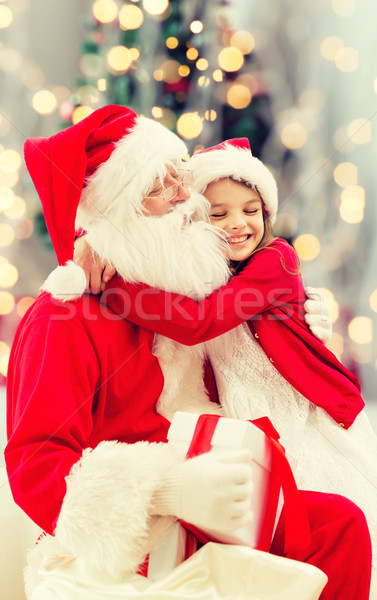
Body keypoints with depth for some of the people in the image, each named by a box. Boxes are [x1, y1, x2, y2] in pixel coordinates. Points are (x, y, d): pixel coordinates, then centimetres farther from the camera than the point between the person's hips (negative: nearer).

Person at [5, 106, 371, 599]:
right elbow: (34, 466, -22)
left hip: (204, 519, 8)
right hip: (115, 549, -7)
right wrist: (170, 489, -35)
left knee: (341, 522, -11)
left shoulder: (186, 295, 12)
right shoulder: (65, 320, -13)